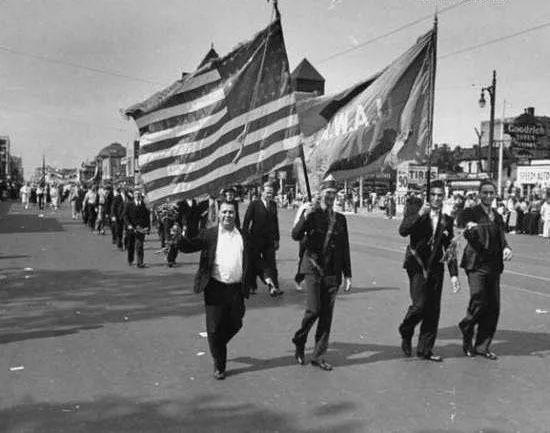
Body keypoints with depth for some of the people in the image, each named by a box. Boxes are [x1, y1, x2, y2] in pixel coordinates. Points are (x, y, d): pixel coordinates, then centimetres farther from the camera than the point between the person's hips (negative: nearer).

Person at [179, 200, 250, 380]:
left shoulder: (243, 236, 8)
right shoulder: (209, 234, 2)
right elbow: (189, 246, -8)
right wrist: (179, 237, -27)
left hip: (236, 289, 2)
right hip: (215, 289, -2)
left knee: (235, 325, 13)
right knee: (215, 329, 4)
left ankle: (218, 346, 44)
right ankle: (219, 366, 20)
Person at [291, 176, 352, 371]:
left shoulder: (340, 219, 11)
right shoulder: (311, 214, 0)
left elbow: (344, 248, 15)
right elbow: (296, 236, -13)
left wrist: (347, 274, 12)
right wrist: (305, 217, -28)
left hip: (332, 272, 4)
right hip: (314, 269, -4)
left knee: (326, 315, 4)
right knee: (313, 310, -12)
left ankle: (318, 355, 16)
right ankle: (299, 342, 15)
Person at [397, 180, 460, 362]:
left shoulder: (447, 219, 9)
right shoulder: (415, 207, -2)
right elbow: (403, 231, -17)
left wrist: (454, 274, 8)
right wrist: (419, 214, -27)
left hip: (436, 267, 4)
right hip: (417, 264, -4)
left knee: (433, 311, 5)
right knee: (419, 305, -13)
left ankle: (425, 349, 19)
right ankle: (406, 333, 17)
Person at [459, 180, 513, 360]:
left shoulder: (498, 217, 17)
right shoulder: (472, 213, -2)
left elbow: (501, 239, 11)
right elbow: (471, 237, -12)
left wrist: (507, 249, -10)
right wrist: (471, 230, -34)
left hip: (494, 266, 6)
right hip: (477, 265, -6)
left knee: (493, 308, 5)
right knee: (479, 302, -12)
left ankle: (482, 346, 16)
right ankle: (466, 330, 19)